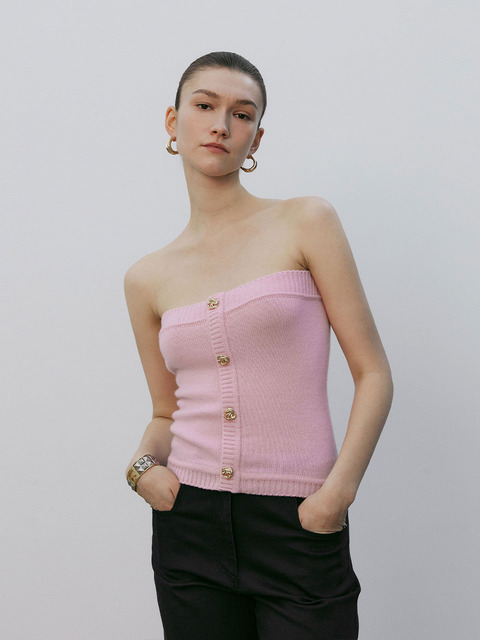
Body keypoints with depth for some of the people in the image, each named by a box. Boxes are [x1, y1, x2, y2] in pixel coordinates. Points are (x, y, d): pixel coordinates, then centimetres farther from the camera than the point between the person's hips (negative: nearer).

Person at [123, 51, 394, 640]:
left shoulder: (307, 223, -3)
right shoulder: (147, 279, 6)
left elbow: (374, 374, -4)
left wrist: (337, 491, -14)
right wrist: (143, 464, -6)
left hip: (300, 525, -2)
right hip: (190, 525, 3)